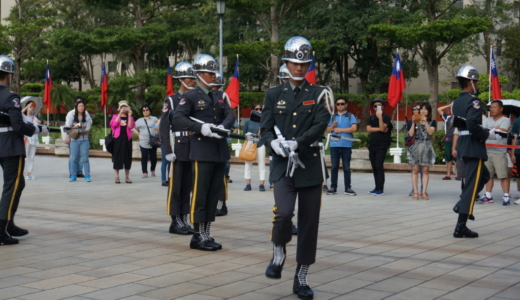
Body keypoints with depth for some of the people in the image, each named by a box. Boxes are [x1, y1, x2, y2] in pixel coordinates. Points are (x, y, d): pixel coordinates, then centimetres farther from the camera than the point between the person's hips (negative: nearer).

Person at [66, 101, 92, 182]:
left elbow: (88, 129, -4)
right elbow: (68, 127, -1)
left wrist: (80, 131, -20)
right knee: (73, 158, 2)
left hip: (84, 140, -1)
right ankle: (73, 176, 9)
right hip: (74, 140, 1)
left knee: (85, 158, -3)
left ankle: (87, 176, 0)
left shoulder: (87, 118, 4)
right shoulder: (72, 117, 6)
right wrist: (76, 127, -14)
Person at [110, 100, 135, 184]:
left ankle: (127, 177, 12)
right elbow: (113, 124, -13)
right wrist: (120, 114, -14)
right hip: (118, 138, -2)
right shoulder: (115, 116, 7)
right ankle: (117, 177, 6)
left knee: (127, 158, 4)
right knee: (117, 157, -1)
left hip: (127, 139, 2)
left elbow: (130, 127, -7)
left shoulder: (130, 117, 10)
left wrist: (129, 115, -10)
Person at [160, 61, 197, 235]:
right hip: (178, 150, -5)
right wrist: (168, 151, -13)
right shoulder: (171, 100, -2)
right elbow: (163, 128, -6)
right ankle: (175, 222, 6)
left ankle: (184, 220, 16)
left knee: (188, 187, 9)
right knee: (175, 187, 0)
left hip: (193, 150, 5)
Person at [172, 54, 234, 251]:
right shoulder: (190, 97, -1)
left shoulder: (220, 97, 18)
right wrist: (201, 128, -24)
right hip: (202, 151, -6)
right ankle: (198, 236, 3)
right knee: (200, 194, -4)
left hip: (220, 151, 6)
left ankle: (207, 234, 17)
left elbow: (230, 116, 5)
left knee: (214, 194, 9)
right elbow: (178, 119, -12)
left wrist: (223, 126, -17)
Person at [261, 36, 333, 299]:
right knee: (284, 212, -22)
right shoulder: (274, 94, 9)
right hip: (282, 165, 0)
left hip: (310, 166, 0)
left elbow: (320, 125, -9)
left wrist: (297, 143, -24)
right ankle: (279, 252, 9)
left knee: (309, 223, 2)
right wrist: (274, 143, -18)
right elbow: (265, 128, 4)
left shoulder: (319, 94, 5)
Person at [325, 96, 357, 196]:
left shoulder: (350, 116, 6)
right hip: (334, 145, 3)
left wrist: (340, 130, -6)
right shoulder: (333, 117, 18)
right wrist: (333, 125, -5)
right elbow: (328, 130, 16)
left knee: (346, 167, 0)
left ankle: (348, 188, 3)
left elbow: (354, 128, -7)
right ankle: (333, 187, 7)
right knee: (334, 167, 3)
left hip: (346, 145, -3)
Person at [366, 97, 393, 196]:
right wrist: (379, 129, -6)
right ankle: (377, 188, 13)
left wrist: (380, 117, -18)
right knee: (374, 167, 7)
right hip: (372, 144, 6)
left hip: (382, 144, -6)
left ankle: (380, 189, -13)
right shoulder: (371, 118, 16)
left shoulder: (386, 117, 0)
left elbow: (383, 128, -14)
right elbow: (368, 129, 2)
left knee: (379, 165, -14)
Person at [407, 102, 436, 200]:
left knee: (426, 170, -4)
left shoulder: (432, 122, 8)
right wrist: (413, 123, -7)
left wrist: (425, 122, -13)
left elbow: (431, 132, -9)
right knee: (415, 170, -3)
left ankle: (424, 192, -3)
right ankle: (415, 191, -1)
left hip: (427, 147, -1)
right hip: (416, 147, 1)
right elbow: (411, 134, 1)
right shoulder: (416, 121, 11)